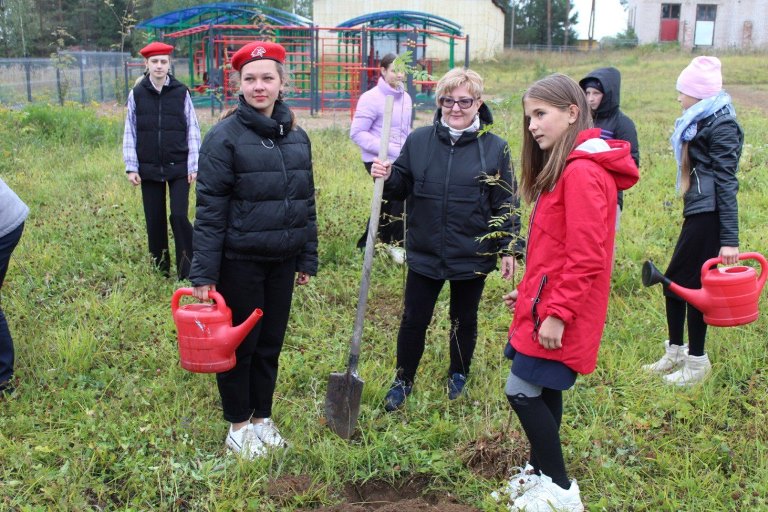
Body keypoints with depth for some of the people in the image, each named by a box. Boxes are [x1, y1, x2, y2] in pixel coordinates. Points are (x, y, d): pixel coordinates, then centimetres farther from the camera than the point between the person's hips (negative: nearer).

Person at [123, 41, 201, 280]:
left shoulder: (181, 93, -1)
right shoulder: (136, 94, 2)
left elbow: (192, 130, 1)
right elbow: (130, 133, 5)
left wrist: (193, 165, -3)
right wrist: (131, 167, 1)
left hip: (178, 168, -2)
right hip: (149, 169, 2)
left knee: (179, 216, -9)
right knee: (154, 221, 8)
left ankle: (187, 271, 3)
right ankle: (160, 270, 22)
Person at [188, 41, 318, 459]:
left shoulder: (297, 137, 6)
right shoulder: (224, 137, -11)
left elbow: (306, 202, 12)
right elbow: (209, 209, -13)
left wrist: (308, 258, 12)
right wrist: (203, 274, -16)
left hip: (282, 261, 5)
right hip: (239, 262, -5)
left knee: (271, 342, 15)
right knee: (240, 344, 8)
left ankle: (263, 416, 34)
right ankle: (238, 424, 27)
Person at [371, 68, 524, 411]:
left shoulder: (495, 148, -6)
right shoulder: (418, 141, -2)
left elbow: (506, 204, -3)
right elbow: (401, 188, 5)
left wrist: (509, 248, -5)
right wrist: (386, 177, -17)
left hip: (473, 256, -1)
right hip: (424, 253, 1)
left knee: (464, 320, 17)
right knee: (413, 320, 11)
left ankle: (458, 375, 40)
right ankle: (403, 380, 30)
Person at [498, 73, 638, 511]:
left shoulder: (582, 172, -20)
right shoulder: (565, 168, 13)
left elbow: (585, 258, -24)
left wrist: (558, 313, -21)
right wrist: (530, 293, 18)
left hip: (558, 310, -10)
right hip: (547, 303, 10)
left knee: (523, 391, -3)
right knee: (543, 390, 17)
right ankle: (541, 472, 32)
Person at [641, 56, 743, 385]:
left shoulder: (721, 126, -14)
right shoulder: (702, 122, 15)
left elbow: (727, 182, -19)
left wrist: (730, 239, -22)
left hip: (709, 217, -9)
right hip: (697, 213, 10)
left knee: (689, 284, -2)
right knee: (675, 281, 13)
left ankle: (697, 361, 13)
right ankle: (676, 351, 26)